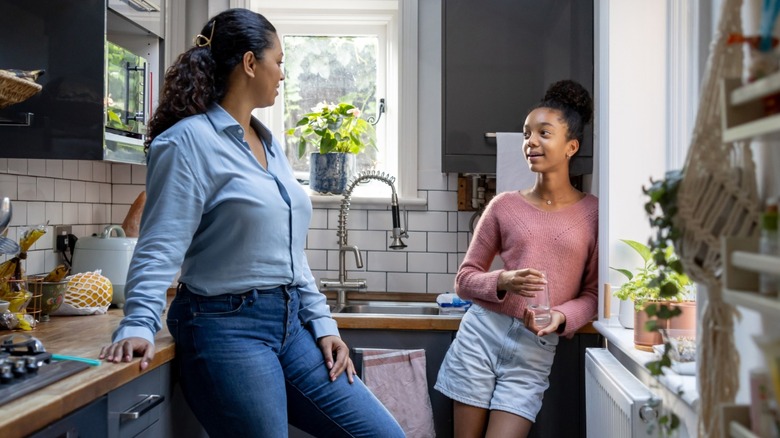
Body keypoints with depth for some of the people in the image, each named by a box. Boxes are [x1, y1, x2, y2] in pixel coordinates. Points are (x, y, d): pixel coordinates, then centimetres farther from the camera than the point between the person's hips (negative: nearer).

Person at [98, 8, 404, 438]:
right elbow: (160, 248, -15)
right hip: (227, 328, -7)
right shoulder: (190, 139, -9)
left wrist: (322, 324, 11)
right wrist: (139, 325, -28)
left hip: (289, 323, 8)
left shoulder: (268, 144, 15)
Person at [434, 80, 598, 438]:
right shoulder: (504, 205, 2)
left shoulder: (593, 212, 0)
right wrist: (502, 283, -14)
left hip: (535, 351, -1)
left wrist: (561, 318, -16)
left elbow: (594, 293, 3)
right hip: (481, 334, 1)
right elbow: (464, 279, 5)